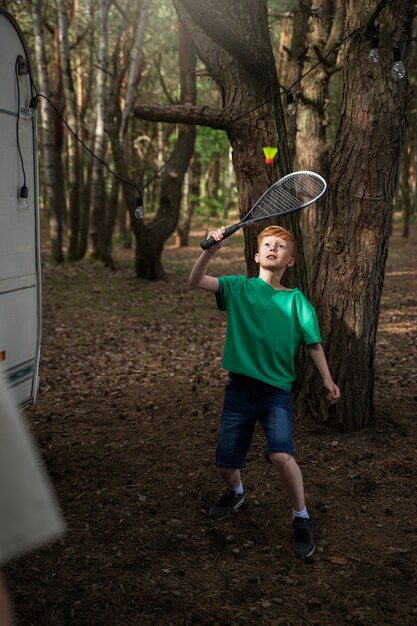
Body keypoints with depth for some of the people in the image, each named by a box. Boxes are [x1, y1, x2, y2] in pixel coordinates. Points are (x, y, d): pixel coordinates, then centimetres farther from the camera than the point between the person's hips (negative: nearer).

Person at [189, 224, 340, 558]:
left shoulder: (296, 299, 2)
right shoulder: (239, 287, 2)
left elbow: (313, 343, 5)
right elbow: (196, 281, -10)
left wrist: (327, 378, -8)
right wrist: (211, 250, -27)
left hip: (277, 389, -1)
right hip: (240, 386, 2)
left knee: (281, 453, -23)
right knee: (225, 463, 6)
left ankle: (302, 518, 0)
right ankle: (235, 492, 43)